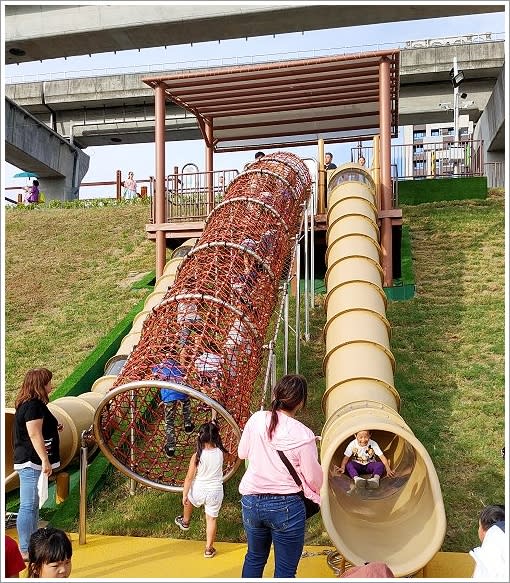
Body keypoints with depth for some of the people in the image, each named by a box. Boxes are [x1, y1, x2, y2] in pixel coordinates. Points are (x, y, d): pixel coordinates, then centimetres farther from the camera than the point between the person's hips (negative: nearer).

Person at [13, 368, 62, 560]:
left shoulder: (31, 404, 15)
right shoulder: (33, 405, -17)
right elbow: (34, 435, -23)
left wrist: (53, 428, 16)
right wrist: (45, 460, -24)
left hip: (32, 463, 11)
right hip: (31, 463, -11)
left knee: (33, 505, 17)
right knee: (28, 507, -6)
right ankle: (25, 550, -2)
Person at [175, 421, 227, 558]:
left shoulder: (197, 456, -21)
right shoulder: (220, 453, -14)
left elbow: (189, 478, -13)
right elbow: (217, 442, 11)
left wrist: (184, 495, -1)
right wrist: (213, 426, 15)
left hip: (199, 492, -1)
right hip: (215, 492, 1)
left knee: (189, 500, 34)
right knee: (211, 519, 18)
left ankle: (185, 522, 58)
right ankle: (209, 548, 26)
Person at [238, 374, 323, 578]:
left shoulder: (256, 419, -7)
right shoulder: (303, 435, -17)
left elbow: (242, 453, 8)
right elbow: (314, 478, -8)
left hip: (251, 501, 4)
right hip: (286, 506, -4)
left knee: (255, 557, 26)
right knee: (285, 570, 12)